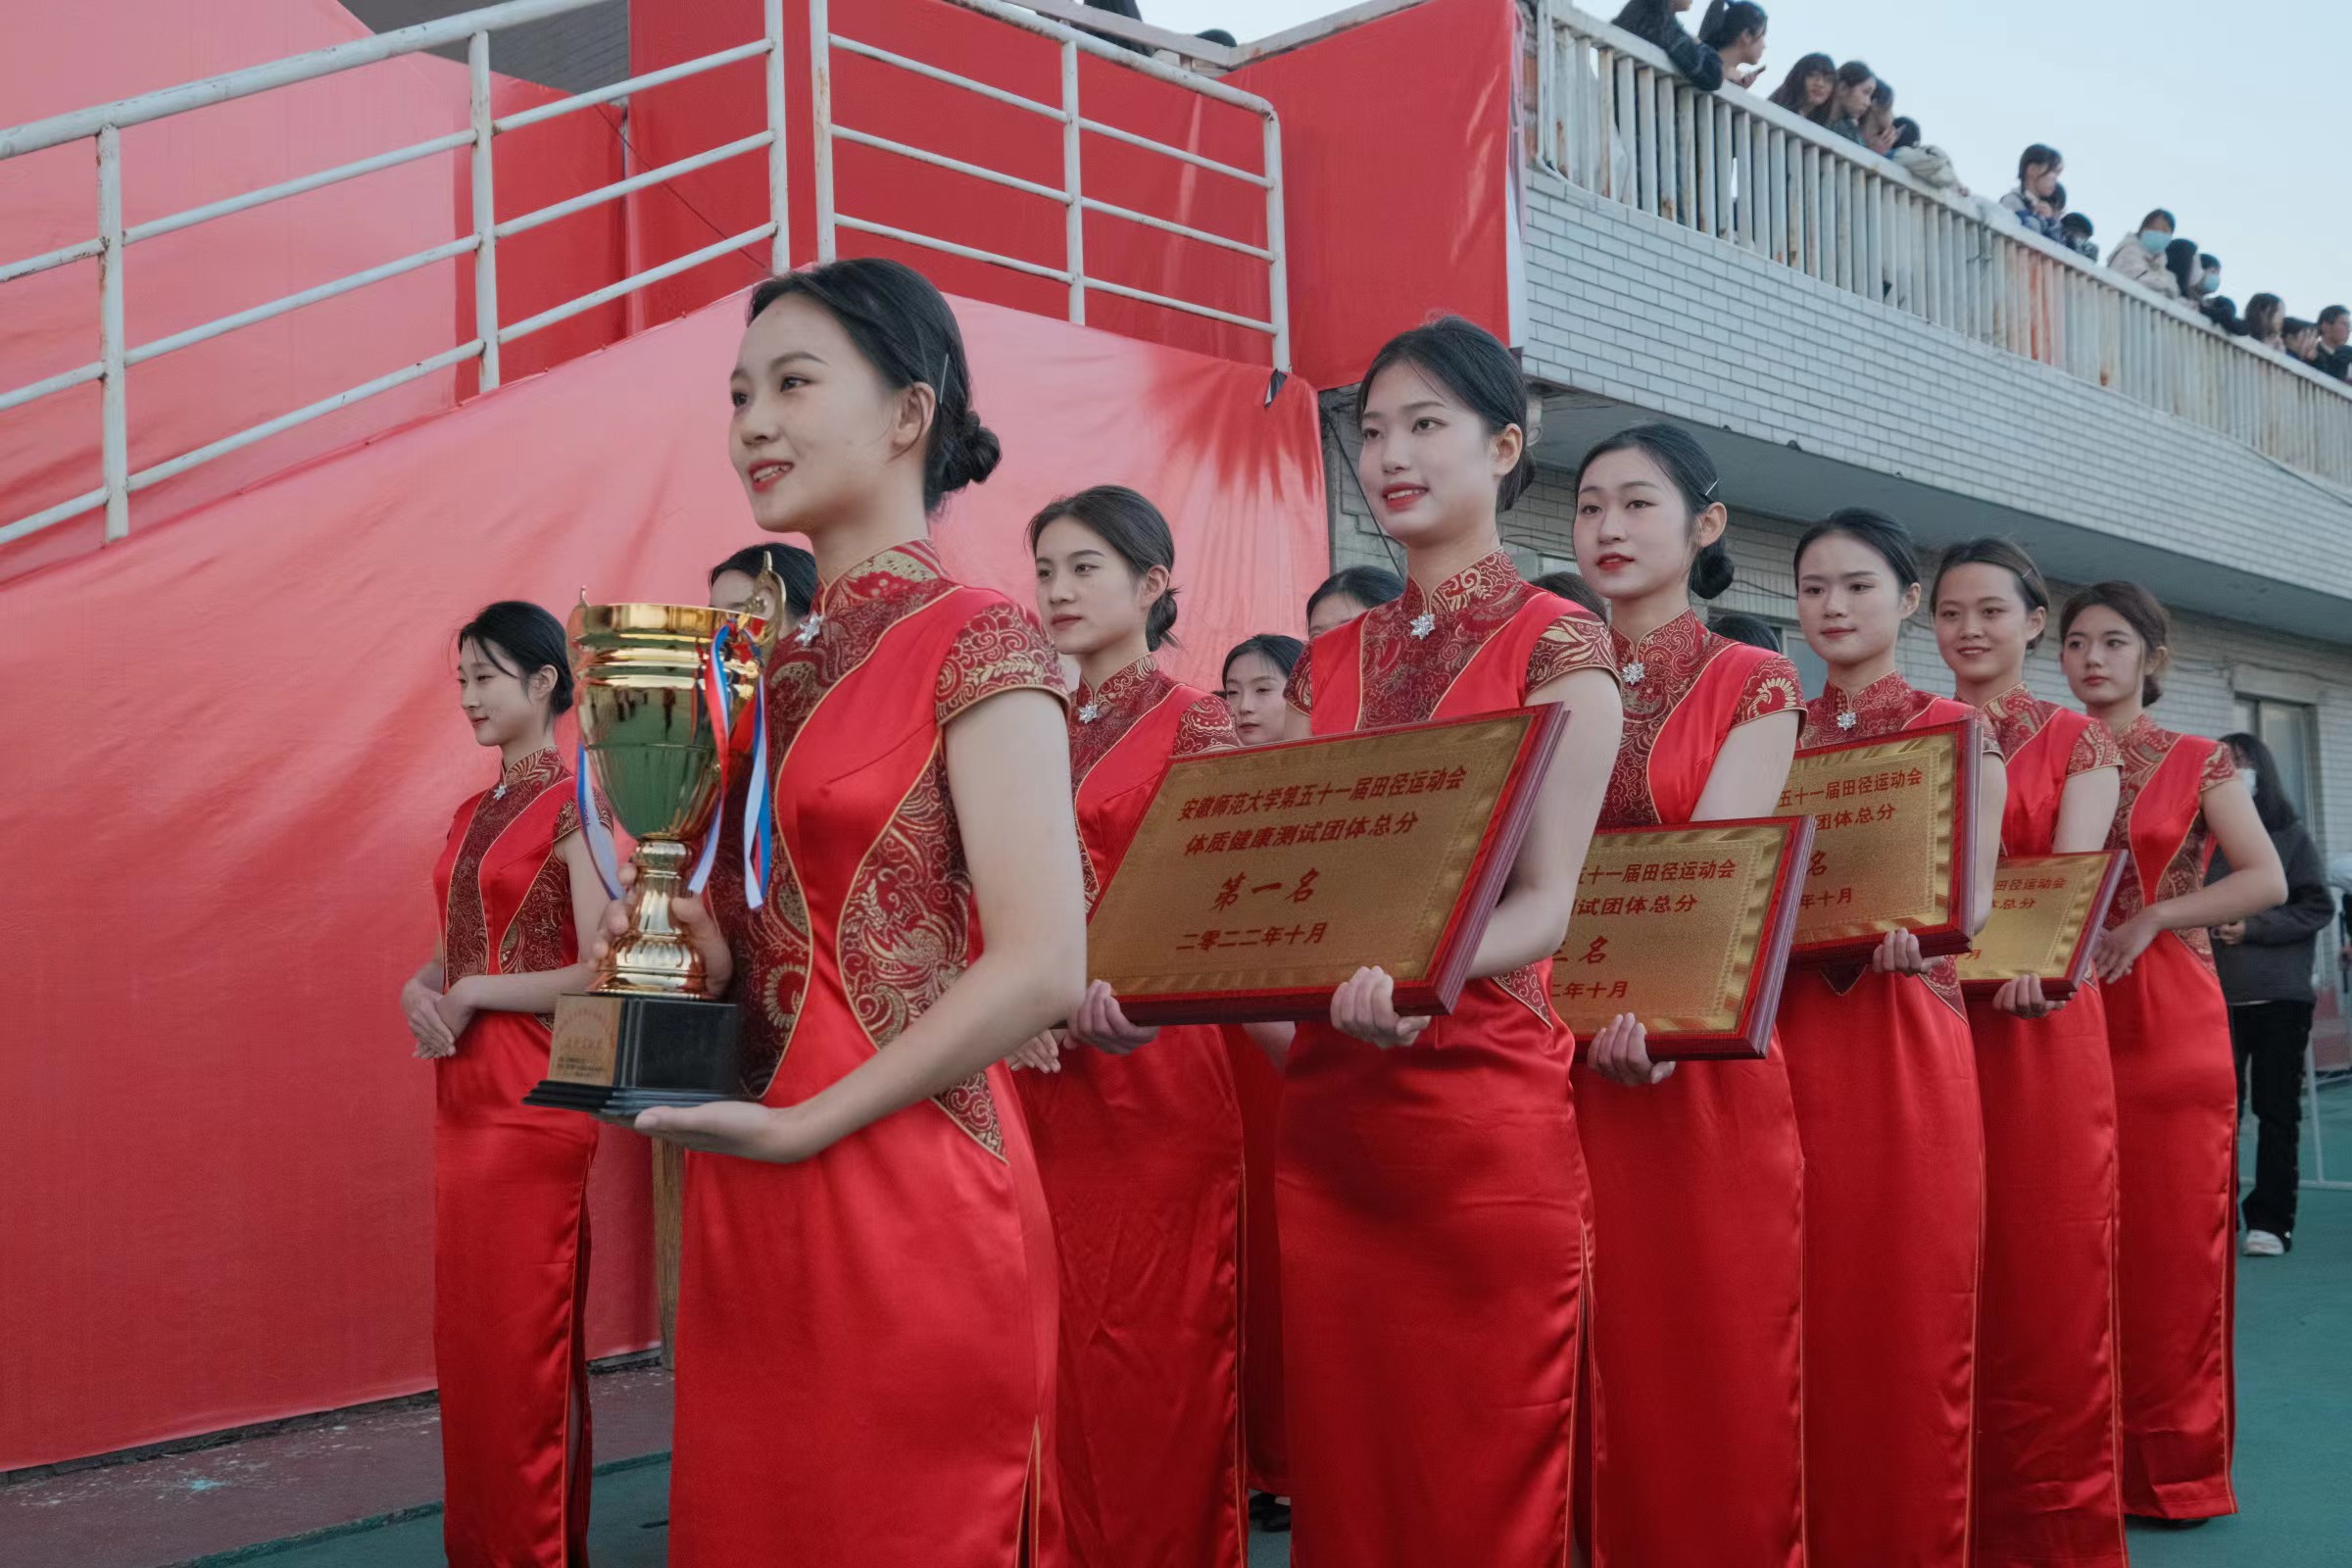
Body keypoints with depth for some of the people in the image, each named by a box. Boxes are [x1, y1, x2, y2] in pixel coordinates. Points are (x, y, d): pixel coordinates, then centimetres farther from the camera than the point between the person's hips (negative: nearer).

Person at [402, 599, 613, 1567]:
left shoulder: (574, 806, -10)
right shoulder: (474, 814, 14)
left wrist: (476, 994, -12)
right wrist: (420, 990, -1)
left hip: (532, 1099, -8)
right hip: (463, 1094, 8)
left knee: (521, 1345, 0)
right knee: (466, 1338, 14)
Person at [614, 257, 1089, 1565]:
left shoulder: (976, 646, -9)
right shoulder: (782, 667, 13)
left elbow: (1045, 966, -17)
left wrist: (801, 1126, -15)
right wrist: (695, 960, -2)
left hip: (905, 1200, -7)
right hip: (747, 1212, 7)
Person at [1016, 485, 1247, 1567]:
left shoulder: (1194, 725, 0)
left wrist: (1125, 990, -27)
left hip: (1148, 1069, -5)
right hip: (1033, 1076, 5)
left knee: (1152, 1361, -1)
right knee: (1054, 1359, 7)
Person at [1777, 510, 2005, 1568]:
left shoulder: (1955, 730, 4)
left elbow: (1973, 897, -7)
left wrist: (1917, 928, -28)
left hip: (1904, 1040, -2)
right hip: (1785, 1036, 3)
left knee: (1908, 1316, -1)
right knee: (1799, 1315, 3)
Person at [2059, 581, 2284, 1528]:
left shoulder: (2198, 763, 3)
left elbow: (2266, 880, -6)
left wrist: (2148, 918, -14)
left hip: (2168, 1020, -2)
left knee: (2170, 1240, 0)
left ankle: (2174, 1465, 11)